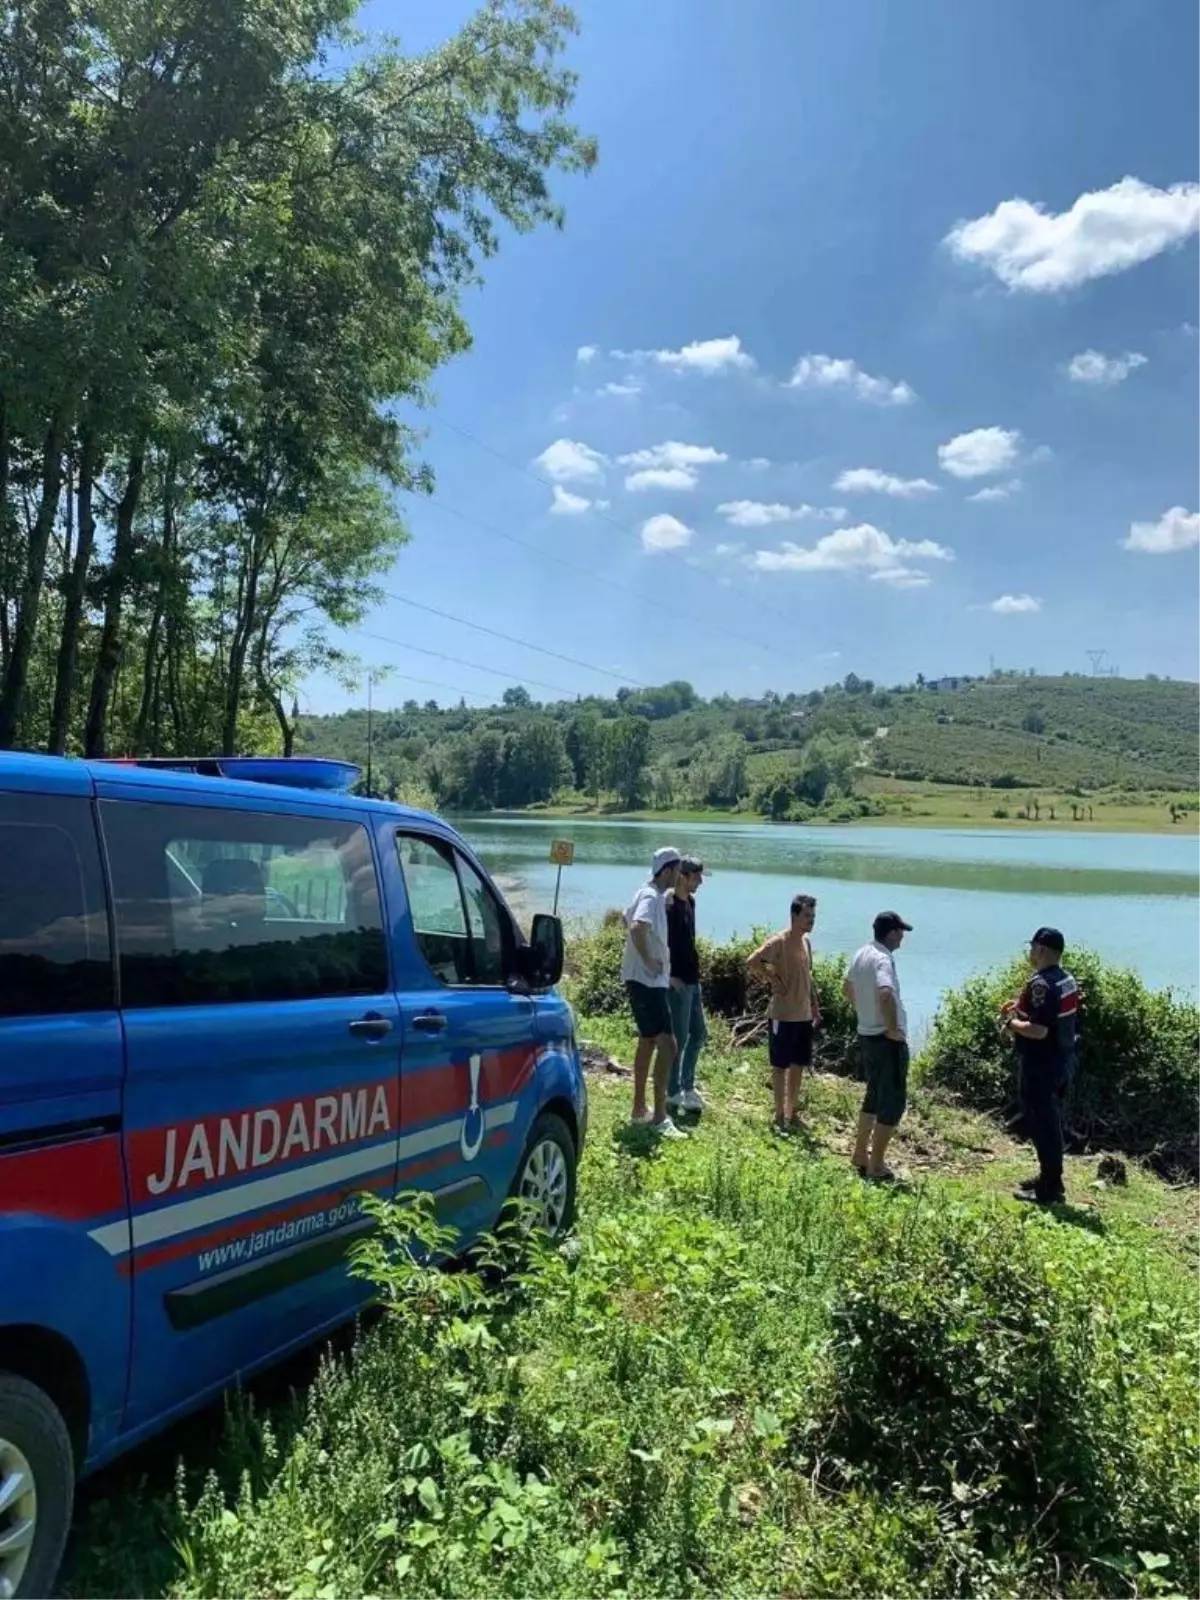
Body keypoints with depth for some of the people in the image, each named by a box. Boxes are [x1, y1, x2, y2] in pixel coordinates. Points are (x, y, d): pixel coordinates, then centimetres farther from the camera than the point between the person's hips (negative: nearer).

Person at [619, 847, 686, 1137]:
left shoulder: (652, 894, 12)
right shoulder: (651, 897, -18)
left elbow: (628, 920, 29)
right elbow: (636, 928, -37)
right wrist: (648, 960, -24)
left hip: (649, 980, 11)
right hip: (646, 981, -11)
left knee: (647, 1041, 17)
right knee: (667, 1044, -12)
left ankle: (640, 1107, 27)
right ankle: (660, 1117, -10)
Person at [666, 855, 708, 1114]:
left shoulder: (690, 902, 10)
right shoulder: (669, 905, -19)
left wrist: (695, 970, 17)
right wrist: (670, 976, -21)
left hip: (692, 979, 10)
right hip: (677, 982, -10)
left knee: (699, 1033, 16)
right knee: (679, 1039, -1)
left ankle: (687, 1086, 26)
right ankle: (673, 1094, 11)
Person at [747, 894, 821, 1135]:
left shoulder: (806, 941, 10)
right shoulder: (779, 941, -16)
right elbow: (752, 961, -24)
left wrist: (815, 1007, 17)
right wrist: (773, 980, -17)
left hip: (804, 1015, 8)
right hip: (783, 1015, -8)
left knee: (798, 1065, 14)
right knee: (781, 1065, 3)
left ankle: (793, 1112, 26)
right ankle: (780, 1115, 13)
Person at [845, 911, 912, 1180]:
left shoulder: (861, 954, 6)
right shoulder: (883, 959, -22)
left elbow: (848, 987, 21)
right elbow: (885, 994, -39)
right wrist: (893, 1028, -26)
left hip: (866, 1035, 9)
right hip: (888, 1040, -9)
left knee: (874, 1094, 22)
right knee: (893, 1101, 2)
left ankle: (860, 1153, 31)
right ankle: (876, 1166, 7)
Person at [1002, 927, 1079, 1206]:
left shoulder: (1041, 984, -22)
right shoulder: (1066, 980, 8)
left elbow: (1039, 1030, -28)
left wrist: (1011, 1022, -12)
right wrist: (1022, 1007, 13)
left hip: (1041, 1065, -10)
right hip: (1062, 1060, 10)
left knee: (1041, 1123, -1)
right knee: (1051, 1121, 19)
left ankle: (1050, 1190, 6)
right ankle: (1050, 1177, 30)